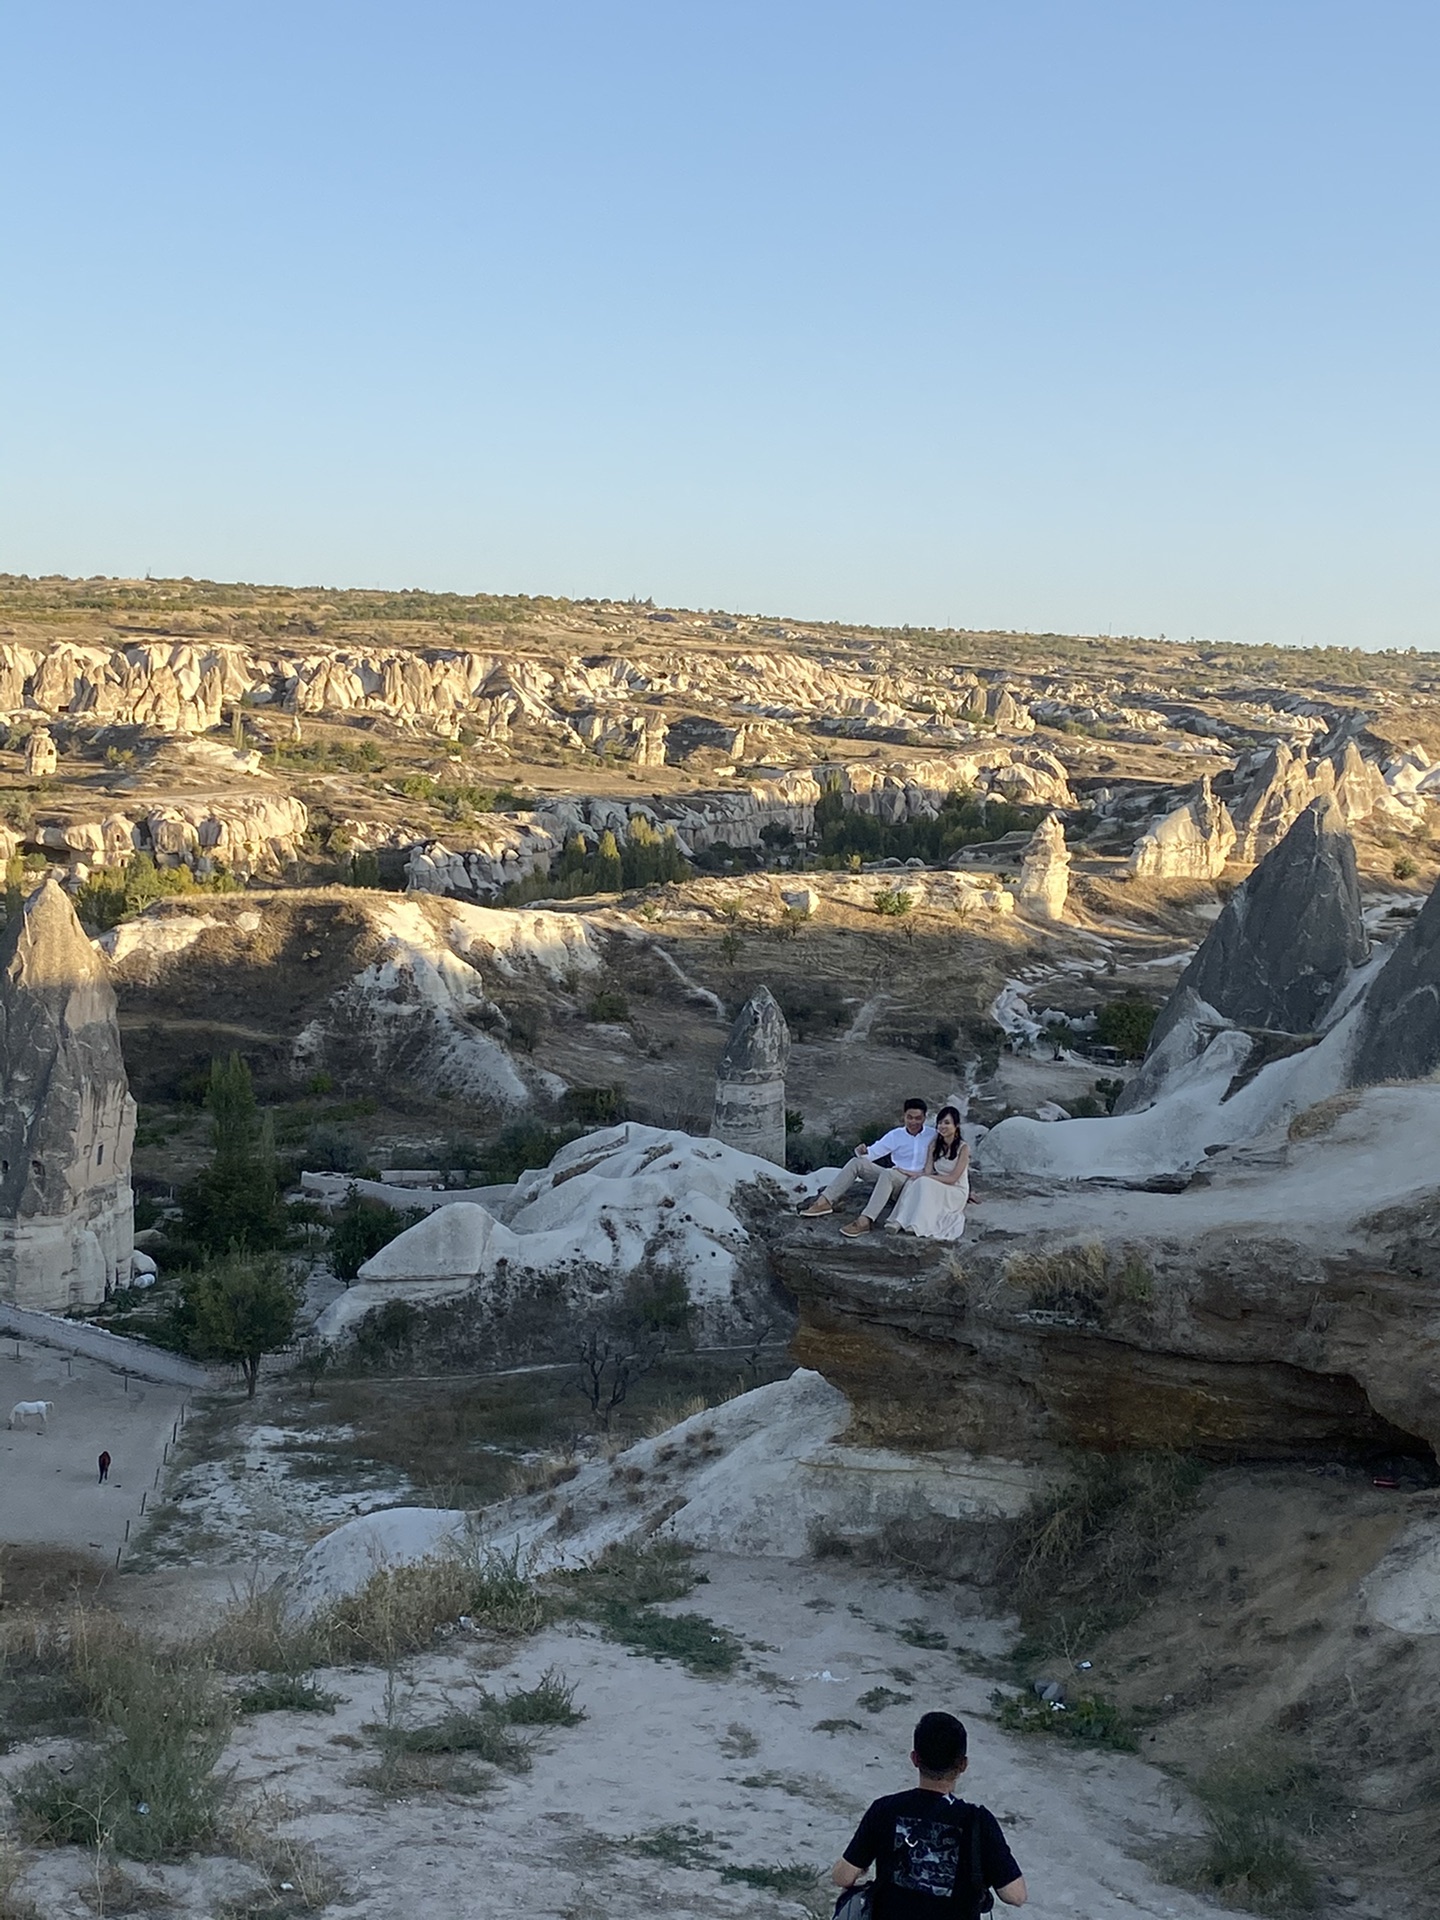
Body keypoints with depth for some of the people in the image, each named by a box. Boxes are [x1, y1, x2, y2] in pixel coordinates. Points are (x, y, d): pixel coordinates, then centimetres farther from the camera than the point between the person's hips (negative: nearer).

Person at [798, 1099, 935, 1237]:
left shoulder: (932, 1135, 1)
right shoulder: (896, 1135, 11)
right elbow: (874, 1151, 5)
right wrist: (863, 1152, -19)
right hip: (893, 1178, 5)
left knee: (888, 1174, -37)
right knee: (857, 1162, -14)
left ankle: (864, 1221, -51)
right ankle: (825, 1201, -21)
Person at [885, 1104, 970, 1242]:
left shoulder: (963, 1148, -11)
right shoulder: (934, 1145, 6)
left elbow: (952, 1178, -16)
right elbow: (928, 1172, 0)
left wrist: (927, 1178, -20)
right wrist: (921, 1177, -24)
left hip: (957, 1192, -5)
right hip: (935, 1190, 5)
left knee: (925, 1183, -33)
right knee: (918, 1183, -29)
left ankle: (917, 1226, -43)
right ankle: (899, 1222, -42)